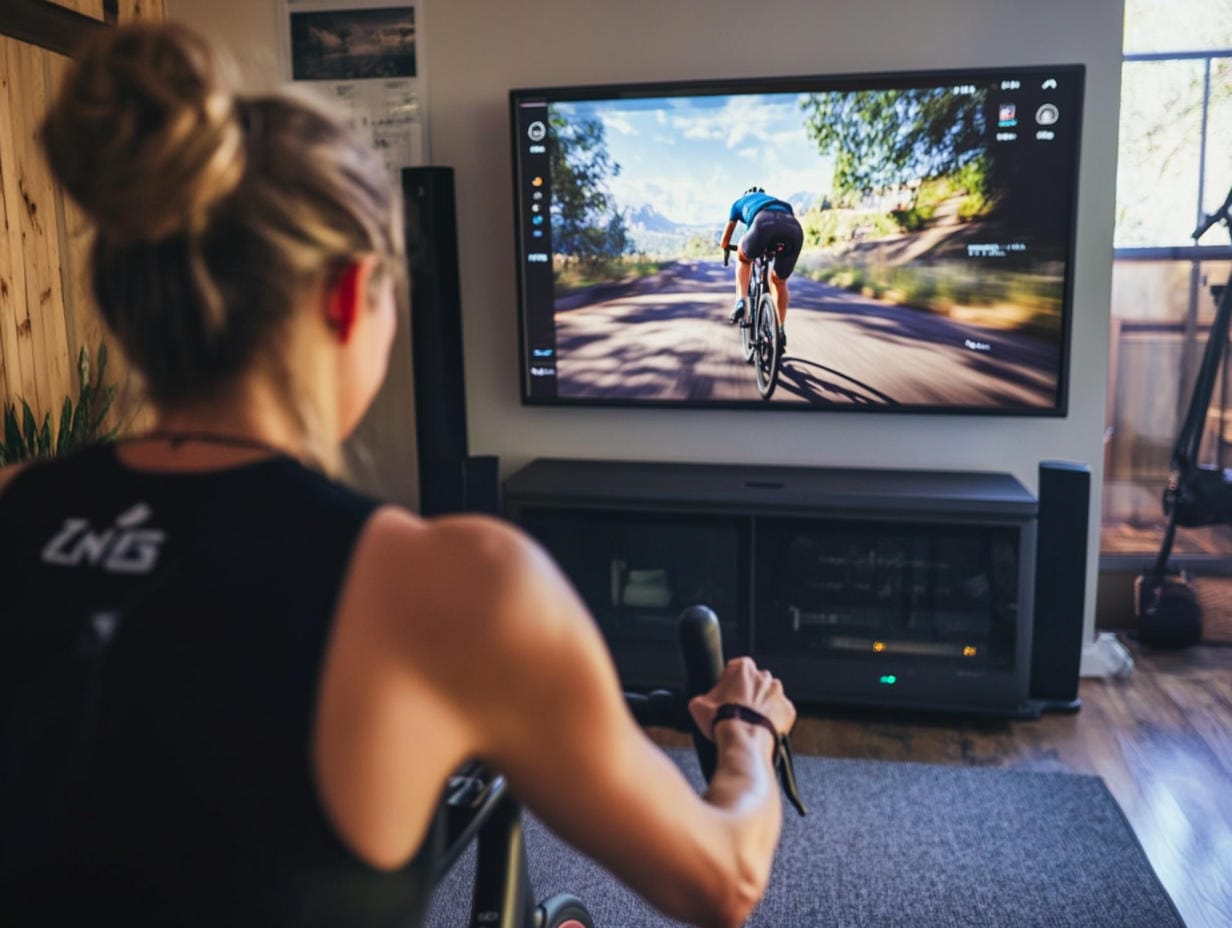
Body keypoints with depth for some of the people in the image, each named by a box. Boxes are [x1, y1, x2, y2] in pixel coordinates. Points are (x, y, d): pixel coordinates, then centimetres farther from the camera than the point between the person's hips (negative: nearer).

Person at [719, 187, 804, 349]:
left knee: (743, 257, 32)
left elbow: (724, 243, 46)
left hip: (764, 224, -2)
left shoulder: (739, 202, 41)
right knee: (779, 281, 27)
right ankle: (781, 333, 26)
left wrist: (726, 248, 69)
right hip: (794, 229, 3)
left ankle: (740, 303, 14)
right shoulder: (781, 202, 46)